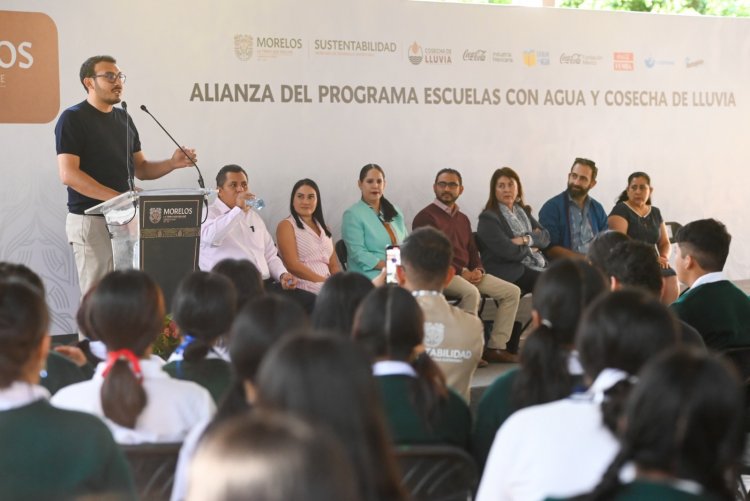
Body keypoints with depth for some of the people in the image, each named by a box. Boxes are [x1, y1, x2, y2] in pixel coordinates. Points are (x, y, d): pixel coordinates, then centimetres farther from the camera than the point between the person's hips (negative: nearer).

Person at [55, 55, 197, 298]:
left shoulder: (124, 118, 14)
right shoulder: (73, 118, -8)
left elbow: (140, 168, 17)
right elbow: (68, 174, -17)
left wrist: (172, 163, -3)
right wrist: (117, 197, -24)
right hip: (91, 221, -7)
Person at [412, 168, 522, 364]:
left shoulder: (462, 219, 21)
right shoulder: (425, 217, -3)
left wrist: (478, 270, -1)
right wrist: (462, 272, -16)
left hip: (467, 274, 8)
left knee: (512, 292, -5)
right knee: (471, 292, -37)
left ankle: (496, 347, -7)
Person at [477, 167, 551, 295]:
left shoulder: (523, 211, 20)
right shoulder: (488, 218, -5)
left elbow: (545, 237, 9)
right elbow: (508, 251, -16)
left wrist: (527, 239, -11)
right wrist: (530, 248, 1)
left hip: (538, 265, 7)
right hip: (508, 272, -7)